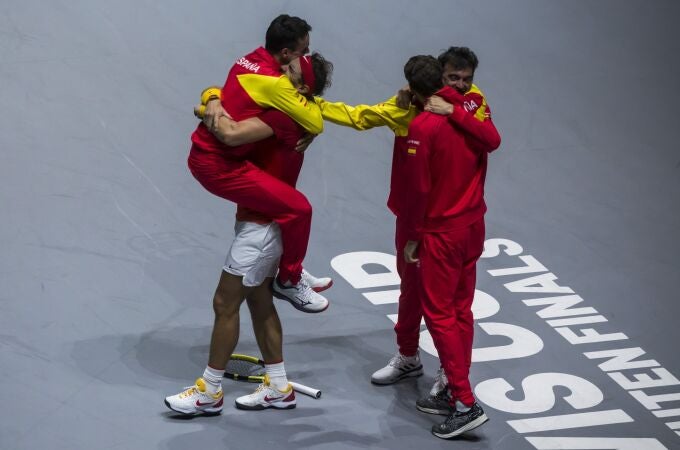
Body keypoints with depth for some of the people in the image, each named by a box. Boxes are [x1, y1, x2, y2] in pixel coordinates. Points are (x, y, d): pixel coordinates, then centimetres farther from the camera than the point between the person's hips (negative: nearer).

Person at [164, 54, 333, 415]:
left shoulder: (282, 117, -22)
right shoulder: (284, 114, 8)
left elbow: (231, 133, -35)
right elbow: (238, 126, 23)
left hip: (261, 225, -10)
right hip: (262, 222, 10)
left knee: (225, 304, -2)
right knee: (259, 301, 16)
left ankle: (209, 392, 8)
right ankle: (278, 388, 24)